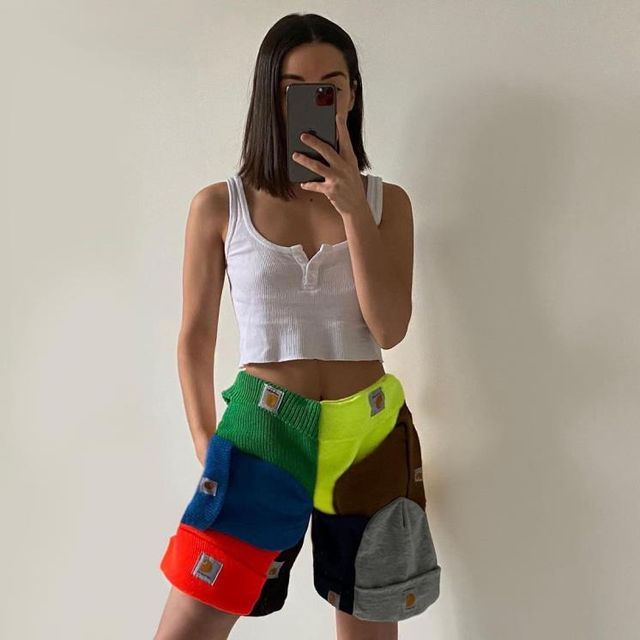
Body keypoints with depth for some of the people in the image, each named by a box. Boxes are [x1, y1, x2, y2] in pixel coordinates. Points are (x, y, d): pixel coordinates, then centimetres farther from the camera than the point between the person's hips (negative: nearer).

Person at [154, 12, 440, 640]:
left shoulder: (387, 202, 4)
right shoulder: (219, 206, -1)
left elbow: (389, 329, -7)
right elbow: (195, 339, 4)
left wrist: (352, 208, -14)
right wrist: (207, 446, -3)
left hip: (369, 435, 2)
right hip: (262, 431, -1)